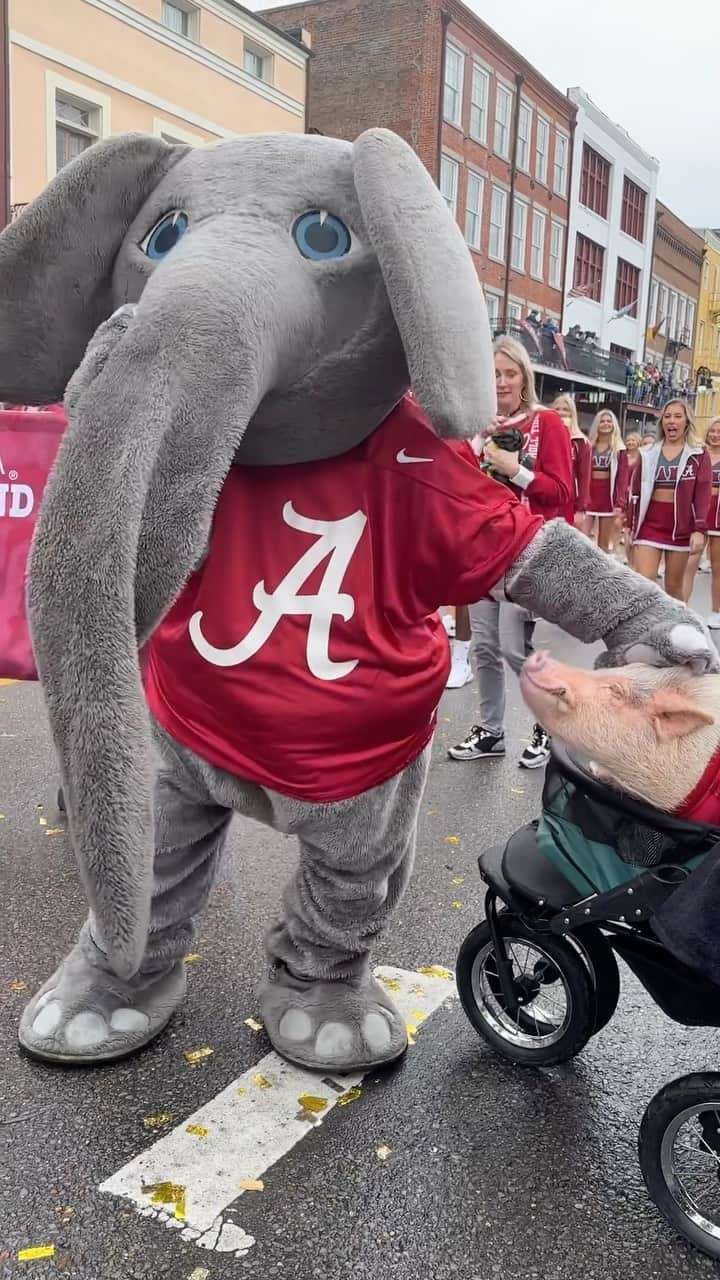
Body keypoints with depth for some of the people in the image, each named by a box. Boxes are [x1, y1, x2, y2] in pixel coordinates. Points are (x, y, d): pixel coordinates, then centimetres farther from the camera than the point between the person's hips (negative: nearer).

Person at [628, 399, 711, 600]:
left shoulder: (698, 455, 2)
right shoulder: (648, 454, 7)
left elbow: (703, 494, -4)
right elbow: (636, 491, 9)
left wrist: (700, 529, -13)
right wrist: (631, 525, 6)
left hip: (681, 524, -1)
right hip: (650, 523, 1)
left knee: (674, 586, 7)